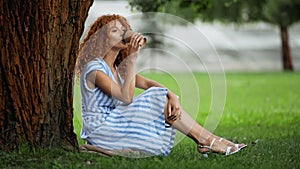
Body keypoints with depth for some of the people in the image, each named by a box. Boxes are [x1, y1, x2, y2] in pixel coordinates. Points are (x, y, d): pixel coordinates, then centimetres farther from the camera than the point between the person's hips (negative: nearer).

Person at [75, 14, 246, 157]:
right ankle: (207, 141, -15)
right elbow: (126, 97, -23)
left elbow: (146, 83, 3)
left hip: (116, 126, 9)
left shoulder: (117, 67, 15)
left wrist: (172, 96, -15)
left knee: (166, 99, -5)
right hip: (100, 130, -9)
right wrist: (132, 58, -22)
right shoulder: (94, 68, -14)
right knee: (159, 99, -17)